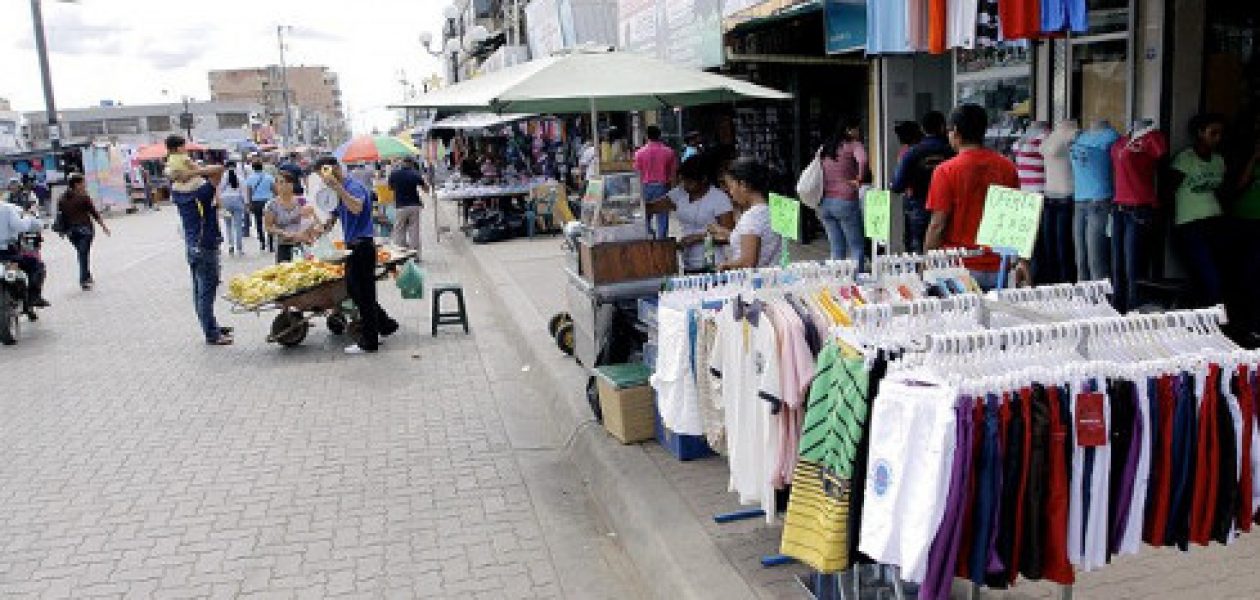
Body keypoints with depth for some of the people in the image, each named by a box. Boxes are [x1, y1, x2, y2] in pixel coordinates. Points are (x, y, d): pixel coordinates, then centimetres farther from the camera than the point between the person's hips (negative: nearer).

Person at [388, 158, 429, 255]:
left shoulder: (394, 174, -2)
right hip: (414, 206, 0)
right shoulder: (415, 174, -4)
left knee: (399, 233, 7)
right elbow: (426, 189, 3)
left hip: (400, 207, 0)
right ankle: (414, 254, 6)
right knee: (414, 232, 5)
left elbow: (390, 188, 13)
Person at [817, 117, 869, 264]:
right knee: (857, 247, 2)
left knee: (836, 248, 13)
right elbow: (862, 160, -25)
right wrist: (859, 180, -9)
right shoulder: (853, 145, -3)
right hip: (845, 201, -6)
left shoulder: (826, 148, 18)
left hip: (824, 203, 6)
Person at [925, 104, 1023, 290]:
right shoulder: (1007, 167, 5)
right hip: (998, 269, 4)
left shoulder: (946, 171, -6)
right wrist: (1022, 262, 15)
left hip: (960, 269, -4)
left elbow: (938, 224, -7)